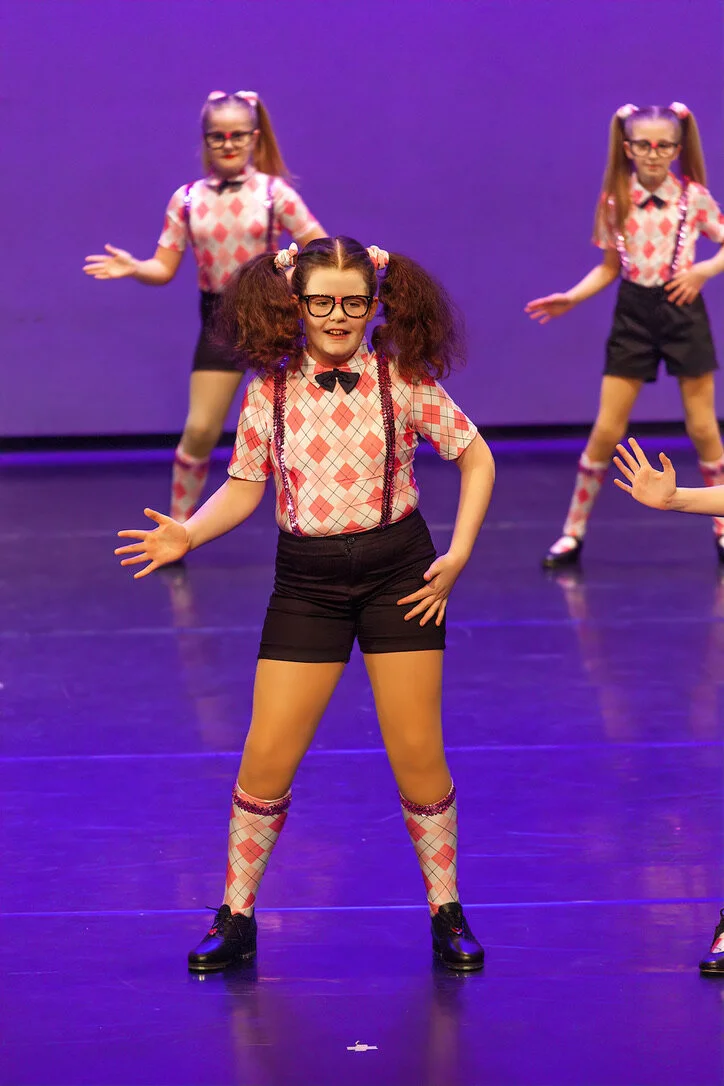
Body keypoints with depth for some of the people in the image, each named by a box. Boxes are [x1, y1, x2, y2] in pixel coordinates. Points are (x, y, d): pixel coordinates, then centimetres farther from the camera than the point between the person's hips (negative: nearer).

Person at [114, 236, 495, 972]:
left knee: (417, 754, 0)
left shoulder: (402, 377, -5)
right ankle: (236, 917, 14)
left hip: (397, 574, -1)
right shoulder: (272, 386, -1)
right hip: (307, 581, 1)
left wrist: (458, 555, -5)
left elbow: (474, 456, 2)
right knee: (267, 758, -1)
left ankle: (446, 911, 18)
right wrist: (189, 534, -14)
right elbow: (245, 487, 4)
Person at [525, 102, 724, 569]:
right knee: (607, 429, -1)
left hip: (682, 309, -1)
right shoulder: (615, 202, 1)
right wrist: (571, 298, -4)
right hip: (634, 314, 1)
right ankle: (573, 532, 8)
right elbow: (610, 267, 8)